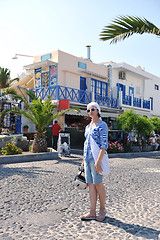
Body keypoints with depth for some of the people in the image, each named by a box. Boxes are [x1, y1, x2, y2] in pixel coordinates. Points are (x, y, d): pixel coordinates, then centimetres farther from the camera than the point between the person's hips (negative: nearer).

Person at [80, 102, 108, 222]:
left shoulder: (102, 125, -7)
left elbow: (104, 145, -15)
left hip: (96, 157, -7)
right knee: (90, 184, 8)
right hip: (88, 157, 8)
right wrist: (84, 160, 17)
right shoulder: (88, 126, 17)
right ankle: (92, 212, 15)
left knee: (98, 184, 0)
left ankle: (103, 209, 20)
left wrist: (98, 161, -22)